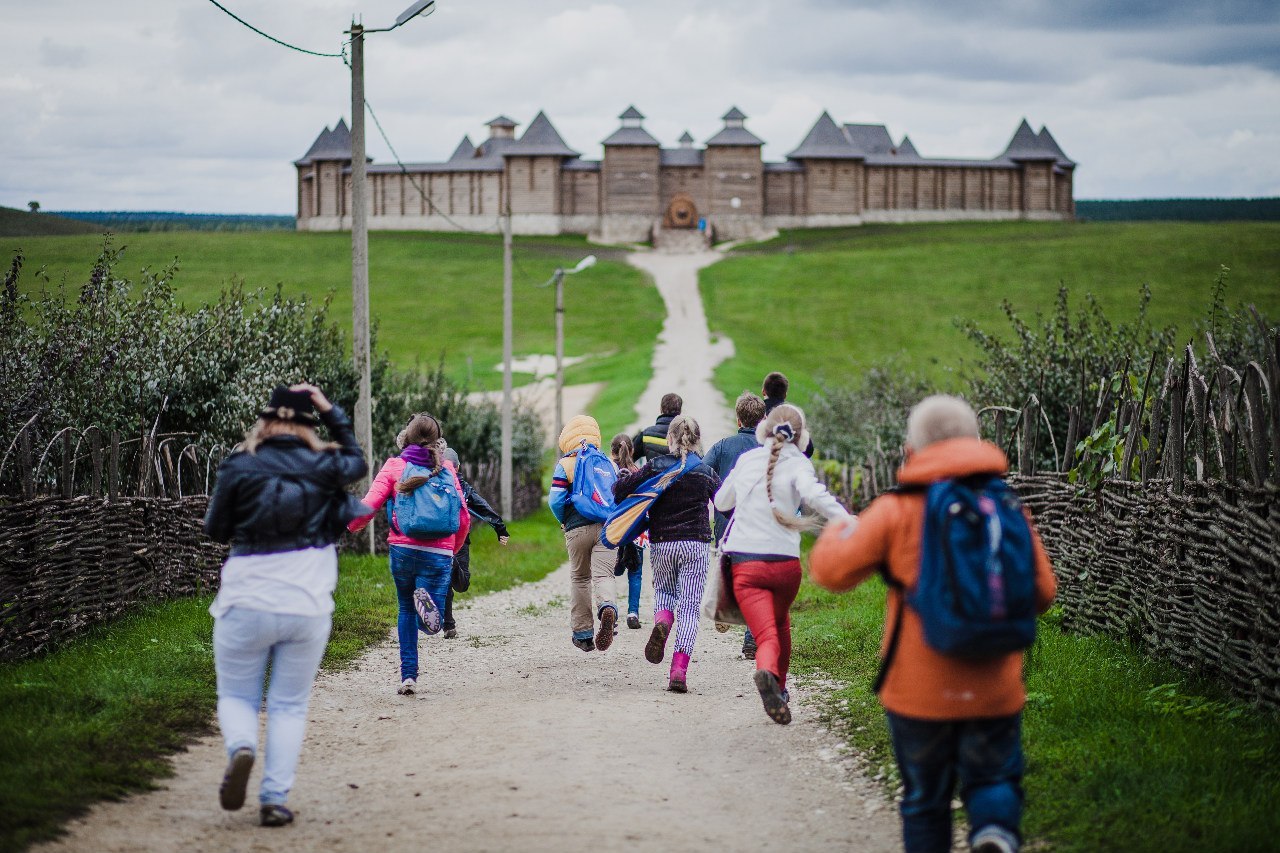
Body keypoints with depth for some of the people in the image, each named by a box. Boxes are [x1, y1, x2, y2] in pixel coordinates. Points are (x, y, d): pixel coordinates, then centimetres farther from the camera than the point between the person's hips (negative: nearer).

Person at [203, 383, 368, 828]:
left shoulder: (239, 468, -5)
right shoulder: (324, 468, 1)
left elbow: (215, 529, 5)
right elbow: (357, 461, 25)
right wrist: (331, 412, 23)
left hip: (246, 605, -1)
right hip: (308, 608, 1)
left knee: (236, 696, 14)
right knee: (289, 706, 11)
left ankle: (241, 747, -17)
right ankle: (275, 798, 1)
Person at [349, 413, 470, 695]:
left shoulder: (394, 467, 2)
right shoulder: (447, 469, 8)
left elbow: (369, 506, -6)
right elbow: (463, 516, 8)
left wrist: (351, 526, 15)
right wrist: (453, 549, 25)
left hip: (403, 549, 0)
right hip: (439, 553, 0)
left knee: (406, 611, 22)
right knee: (430, 625, 5)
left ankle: (408, 676, 9)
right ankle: (426, 600, -32)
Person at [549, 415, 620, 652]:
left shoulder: (564, 465, 1)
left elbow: (555, 500, -6)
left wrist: (564, 521, 12)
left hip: (577, 530, -1)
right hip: (606, 527, 1)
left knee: (579, 579, 13)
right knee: (603, 574, -6)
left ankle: (582, 632, 18)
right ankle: (607, 607, -40)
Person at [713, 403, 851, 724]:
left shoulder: (747, 459, 10)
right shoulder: (796, 463, -2)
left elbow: (721, 501, 24)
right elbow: (812, 493, -25)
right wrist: (847, 521, -33)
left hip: (744, 562, 1)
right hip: (785, 562, -1)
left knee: (767, 635, -7)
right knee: (781, 623, 27)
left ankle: (767, 673, -39)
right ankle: (780, 690, 36)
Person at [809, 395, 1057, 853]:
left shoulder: (896, 511, -7)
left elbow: (830, 569, -6)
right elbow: (1042, 592, 7)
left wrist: (836, 532, 16)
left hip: (919, 690, -1)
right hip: (994, 690, 1)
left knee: (925, 801, 15)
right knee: (993, 781, 13)